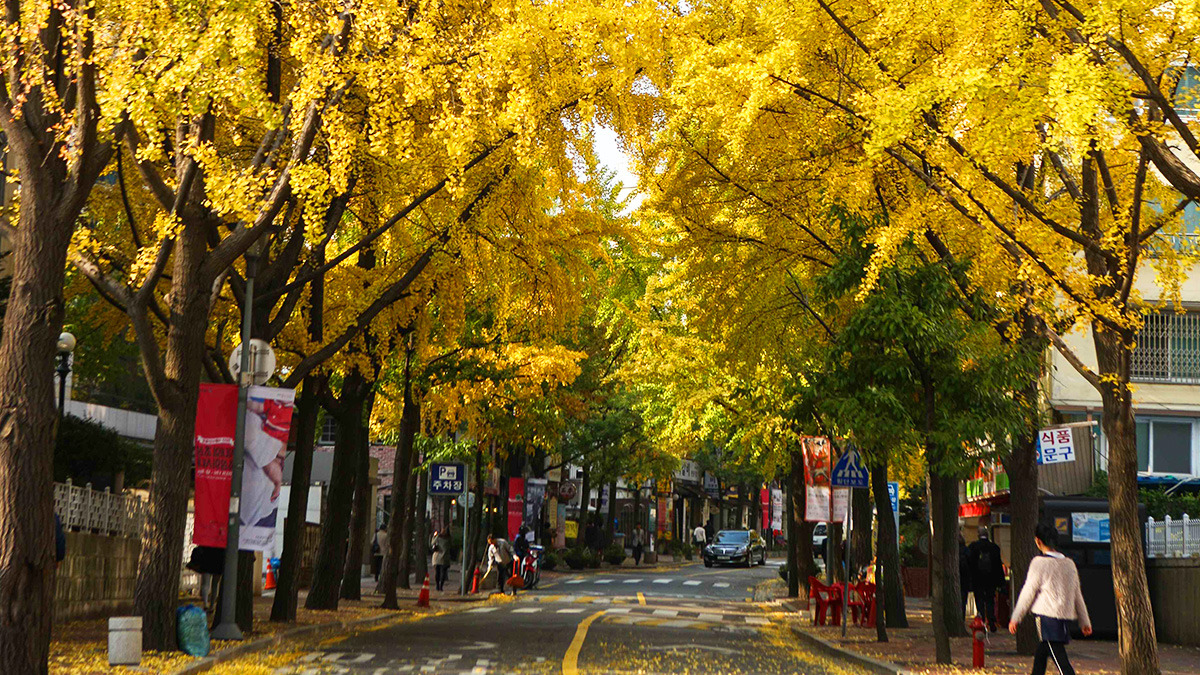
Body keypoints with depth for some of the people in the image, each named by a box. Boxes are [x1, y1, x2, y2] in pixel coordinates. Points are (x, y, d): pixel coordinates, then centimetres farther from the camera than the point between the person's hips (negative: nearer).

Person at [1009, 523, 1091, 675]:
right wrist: (1084, 621, 23)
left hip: (1046, 615, -7)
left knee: (1059, 656, -10)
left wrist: (1015, 618, 2)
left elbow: (1028, 592, -5)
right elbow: (1078, 595, 16)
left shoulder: (1039, 562, -7)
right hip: (1066, 615, 7)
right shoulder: (1069, 564, 11)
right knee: (1040, 654, 19)